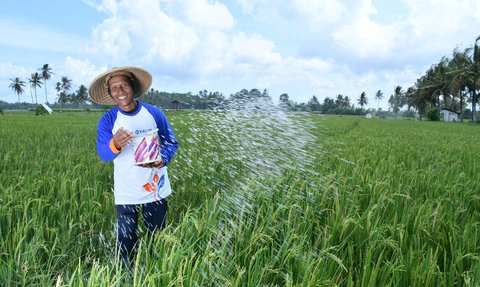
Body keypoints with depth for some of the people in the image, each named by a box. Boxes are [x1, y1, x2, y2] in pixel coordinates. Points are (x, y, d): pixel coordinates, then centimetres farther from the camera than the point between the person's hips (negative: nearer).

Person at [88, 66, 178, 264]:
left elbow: (171, 142, 0)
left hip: (156, 189, 1)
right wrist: (115, 145, -40)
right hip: (126, 194, -1)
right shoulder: (107, 121, -5)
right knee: (126, 242, 6)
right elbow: (103, 154, -17)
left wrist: (161, 160, -20)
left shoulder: (154, 113, -4)